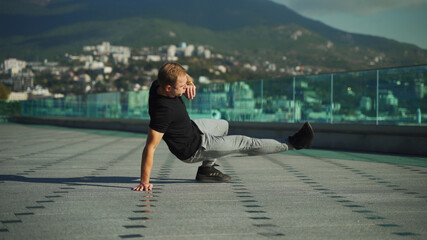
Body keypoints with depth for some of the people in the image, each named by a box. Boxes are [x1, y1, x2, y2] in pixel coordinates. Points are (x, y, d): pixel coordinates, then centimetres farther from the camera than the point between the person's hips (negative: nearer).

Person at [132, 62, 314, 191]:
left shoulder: (159, 84, -16)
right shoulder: (163, 110, -40)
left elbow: (183, 77, 6)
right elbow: (150, 147, -37)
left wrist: (189, 83, -18)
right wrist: (145, 182, -34)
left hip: (192, 127, 9)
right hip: (193, 149, -9)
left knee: (223, 126, 36)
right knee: (245, 145, 1)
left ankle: (206, 169, 33)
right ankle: (291, 143, 13)